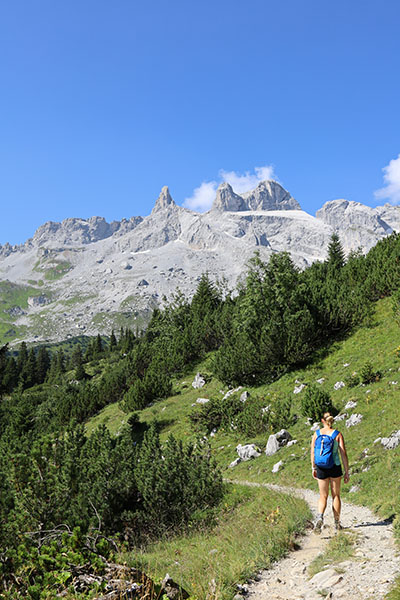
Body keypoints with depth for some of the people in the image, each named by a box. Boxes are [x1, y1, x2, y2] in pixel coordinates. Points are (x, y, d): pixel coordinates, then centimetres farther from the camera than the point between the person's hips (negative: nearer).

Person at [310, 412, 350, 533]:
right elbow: (343, 454, -6)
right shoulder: (338, 434, -4)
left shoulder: (316, 434, 0)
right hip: (335, 467, -1)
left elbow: (312, 452, 0)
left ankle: (320, 517, -15)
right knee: (336, 495, 15)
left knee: (323, 496, 11)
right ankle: (337, 524, 21)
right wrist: (347, 472, -1)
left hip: (321, 468, 1)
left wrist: (313, 468, 11)